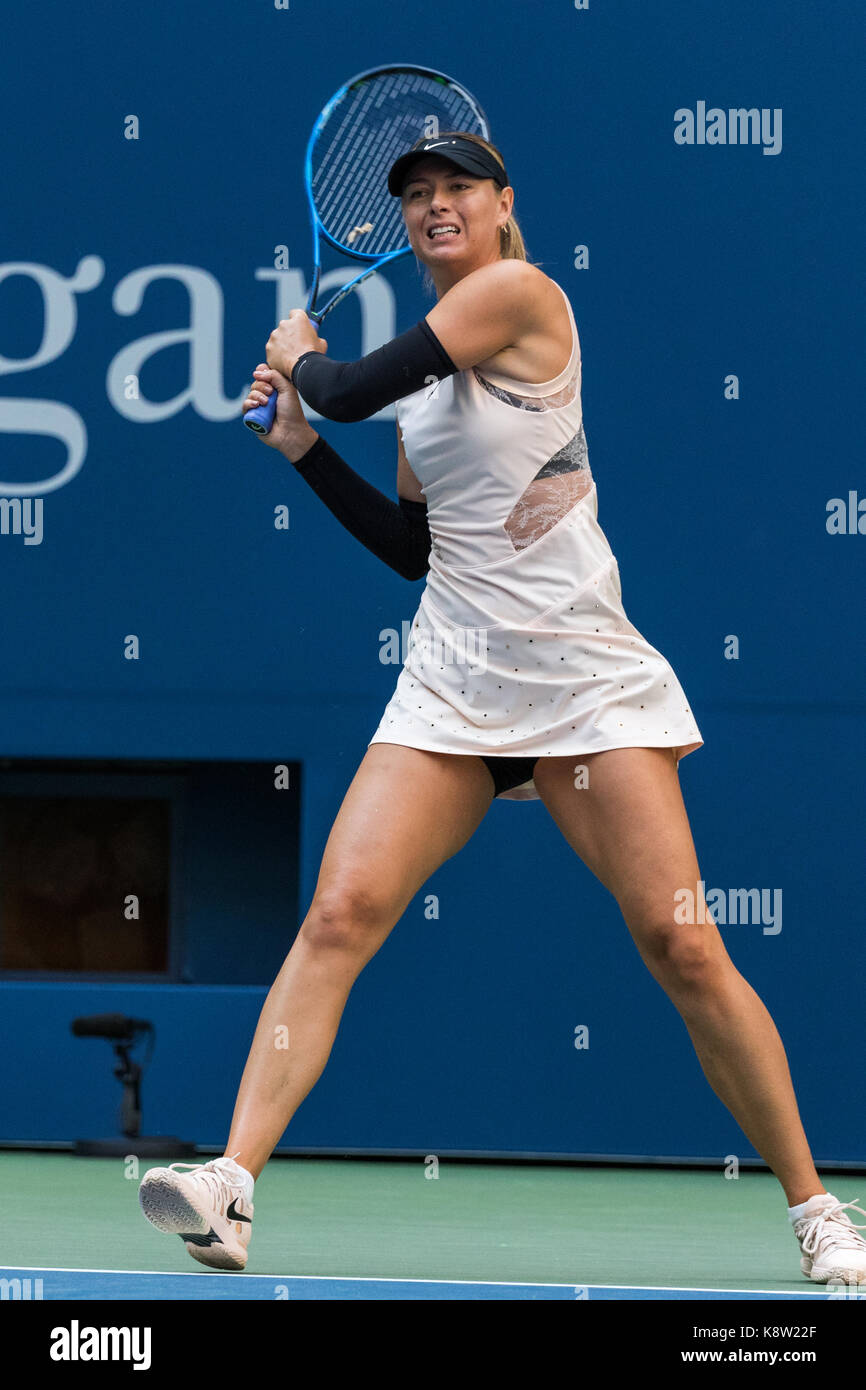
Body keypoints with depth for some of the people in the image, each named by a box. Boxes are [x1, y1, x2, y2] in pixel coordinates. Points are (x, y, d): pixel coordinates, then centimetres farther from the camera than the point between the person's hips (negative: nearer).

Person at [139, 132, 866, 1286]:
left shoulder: (519, 293, -6)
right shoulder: (430, 367, 17)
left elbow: (352, 391, -10)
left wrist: (301, 359, 11)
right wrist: (303, 446, 16)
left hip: (585, 670, -6)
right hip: (453, 673, 6)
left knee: (684, 948, -9)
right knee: (342, 909, -13)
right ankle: (234, 1184, -20)